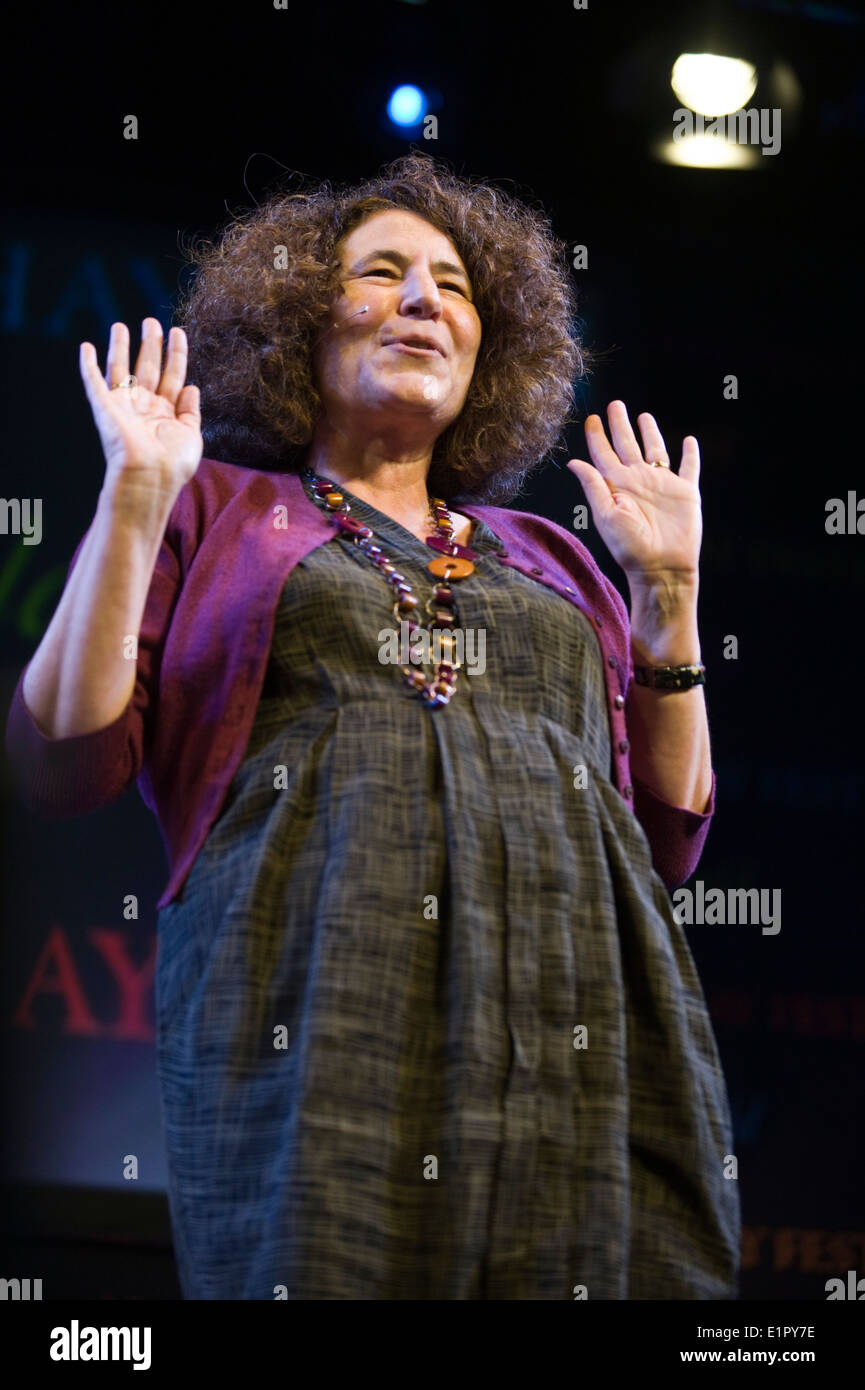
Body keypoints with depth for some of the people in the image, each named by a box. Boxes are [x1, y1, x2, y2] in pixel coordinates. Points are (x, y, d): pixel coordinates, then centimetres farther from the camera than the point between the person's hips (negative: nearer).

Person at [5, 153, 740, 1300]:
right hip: (315, 1000, -3)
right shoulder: (215, 512, 18)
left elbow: (671, 831, 21)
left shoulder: (548, 560, 26)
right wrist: (134, 500, 3)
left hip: (579, 1021, 3)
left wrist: (668, 589, 16)